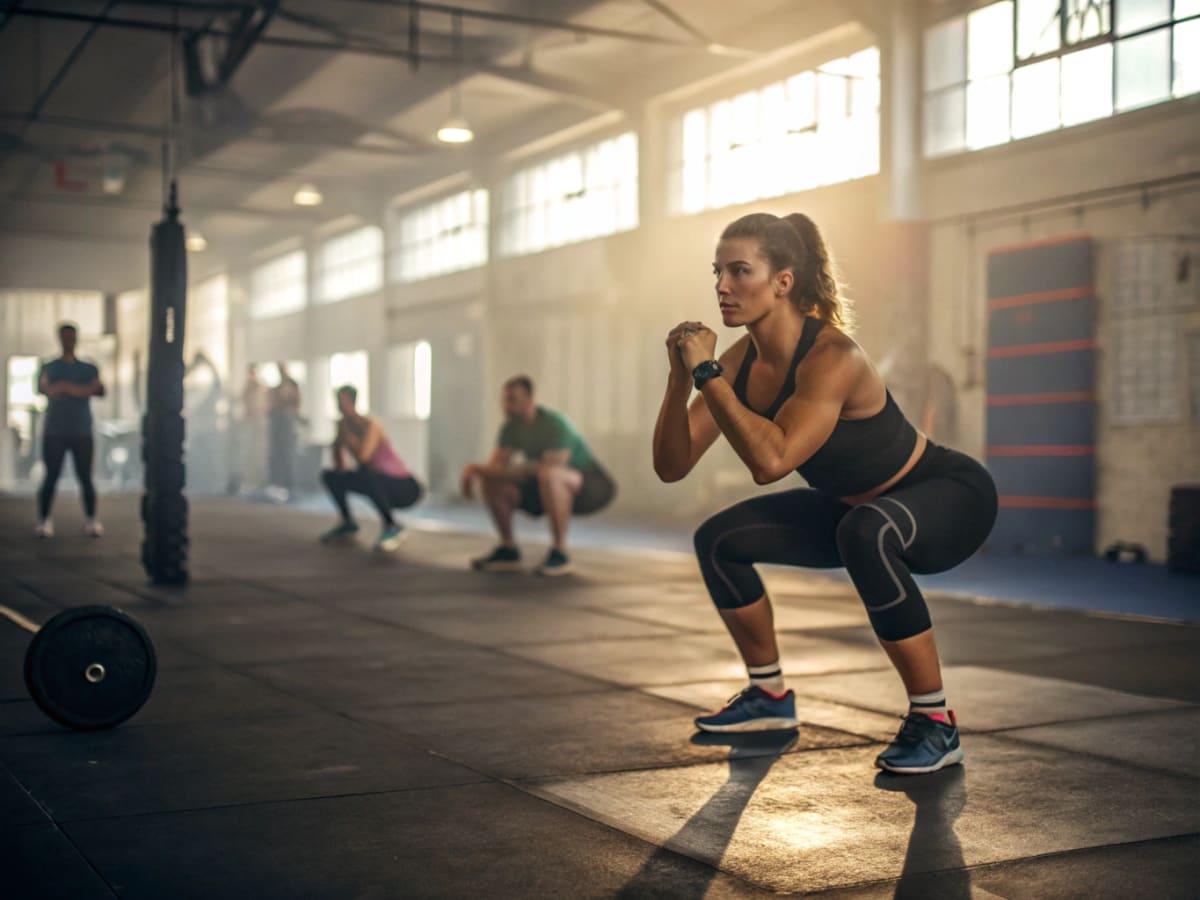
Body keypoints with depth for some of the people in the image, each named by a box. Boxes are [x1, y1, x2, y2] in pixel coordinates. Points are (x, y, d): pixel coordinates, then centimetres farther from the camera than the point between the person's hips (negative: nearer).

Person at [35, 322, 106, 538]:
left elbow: (100, 390, -9)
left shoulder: (89, 369, 9)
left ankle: (92, 520, 7)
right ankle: (44, 521, 2)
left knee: (85, 478, 0)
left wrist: (65, 387, -16)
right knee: (51, 477, -4)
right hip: (54, 432, -1)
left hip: (82, 433, 1)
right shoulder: (49, 368, 7)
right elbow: (44, 388, -13)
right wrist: (82, 390, -24)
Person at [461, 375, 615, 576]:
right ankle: (508, 550, 5)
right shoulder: (511, 428, -2)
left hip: (593, 486, -8)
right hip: (552, 490, 8)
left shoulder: (554, 424, -24)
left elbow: (551, 469, -34)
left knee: (548, 476, -41)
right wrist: (476, 469, -28)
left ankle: (560, 553, -28)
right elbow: (495, 467, -7)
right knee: (492, 482, -7)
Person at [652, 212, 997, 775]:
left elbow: (771, 461, -45)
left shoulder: (832, 357, -31)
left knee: (867, 533, -40)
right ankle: (770, 696, 21)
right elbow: (672, 466, -9)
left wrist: (706, 373, -37)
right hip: (858, 506, 8)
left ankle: (935, 722, -24)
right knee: (720, 540, 2)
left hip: (950, 497, -8)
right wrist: (681, 377, -23)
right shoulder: (742, 360, -9)